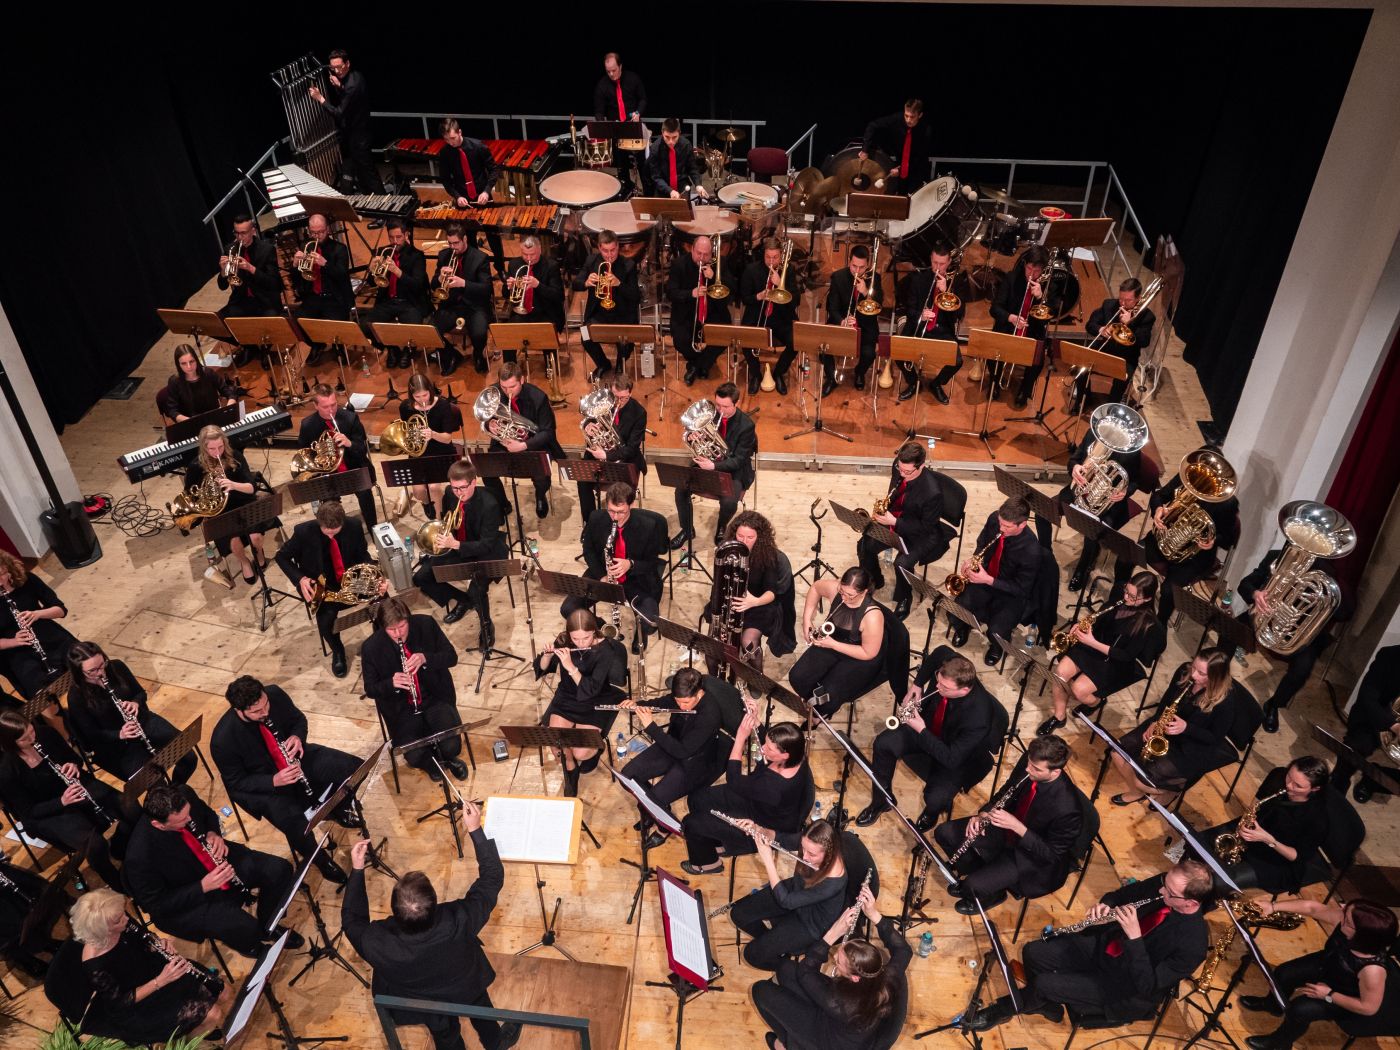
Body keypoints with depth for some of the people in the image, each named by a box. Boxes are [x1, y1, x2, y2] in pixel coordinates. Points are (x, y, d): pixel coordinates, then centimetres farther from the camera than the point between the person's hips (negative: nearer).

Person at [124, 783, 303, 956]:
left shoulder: (185, 795, -19)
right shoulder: (141, 855, -33)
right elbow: (156, 904, -20)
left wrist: (214, 834, -14)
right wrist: (203, 886, -28)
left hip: (218, 861, 6)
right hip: (190, 898, -6)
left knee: (280, 870, -7)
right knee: (246, 929, -24)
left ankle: (267, 927, 20)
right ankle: (249, 945, 14)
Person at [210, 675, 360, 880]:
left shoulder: (275, 694, -20)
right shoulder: (223, 740, -29)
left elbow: (299, 719, 1)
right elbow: (236, 783, -15)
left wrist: (298, 737, -20)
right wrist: (274, 781, -29)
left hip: (296, 758, 4)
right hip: (264, 784, -4)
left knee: (352, 766, -11)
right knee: (295, 824, -28)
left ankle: (341, 811, 21)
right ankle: (321, 861, 4)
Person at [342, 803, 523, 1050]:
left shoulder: (377, 944, -40)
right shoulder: (459, 921, -42)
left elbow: (352, 921, -16)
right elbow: (492, 878, -24)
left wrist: (357, 870, -15)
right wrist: (476, 830, -23)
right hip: (466, 995, 0)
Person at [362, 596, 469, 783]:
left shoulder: (426, 624, -10)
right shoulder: (371, 648, -12)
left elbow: (452, 656, -3)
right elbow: (370, 690, -2)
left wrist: (426, 658, -23)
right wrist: (391, 683, -24)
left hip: (437, 698, 1)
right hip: (402, 709, 0)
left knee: (451, 747, -21)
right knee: (415, 757, -21)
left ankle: (448, 757, 19)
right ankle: (431, 761, 18)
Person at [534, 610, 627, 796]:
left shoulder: (606, 650, -23)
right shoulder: (563, 642, -12)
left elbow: (591, 690, -27)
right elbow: (541, 669, -1)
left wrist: (570, 666, -37)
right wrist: (547, 655, -23)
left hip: (595, 703, -3)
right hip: (566, 698, 3)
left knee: (580, 753, -19)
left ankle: (598, 746, 16)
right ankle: (571, 771, 14)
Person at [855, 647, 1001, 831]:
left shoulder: (978, 716, -41)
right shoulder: (946, 666, -28)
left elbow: (951, 759, -33)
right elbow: (941, 651, 1)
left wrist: (922, 731, -34)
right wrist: (917, 684, -5)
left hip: (959, 756, -6)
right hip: (928, 725, 6)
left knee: (934, 798, -26)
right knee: (883, 743, -10)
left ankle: (932, 811, 16)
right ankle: (881, 801, 15)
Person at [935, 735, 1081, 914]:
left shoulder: (1067, 808, -36)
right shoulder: (1029, 760, -19)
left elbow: (1053, 855, -23)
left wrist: (1017, 826, -33)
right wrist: (983, 814, -17)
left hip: (1031, 854, -6)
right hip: (1006, 825, 6)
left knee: (973, 886, -20)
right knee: (943, 832, 0)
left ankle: (991, 895, 18)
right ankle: (978, 873, 23)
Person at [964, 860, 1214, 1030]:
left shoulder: (1193, 942, -30)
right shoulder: (1166, 885, -13)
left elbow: (1149, 986, -28)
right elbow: (1124, 894, 5)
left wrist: (1134, 937, -37)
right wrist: (1106, 905, -17)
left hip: (1128, 990, -7)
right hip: (1105, 946, 7)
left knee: (1044, 984, -16)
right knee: (1033, 953, -3)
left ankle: (1005, 1009, 16)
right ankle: (1048, 1005, 25)